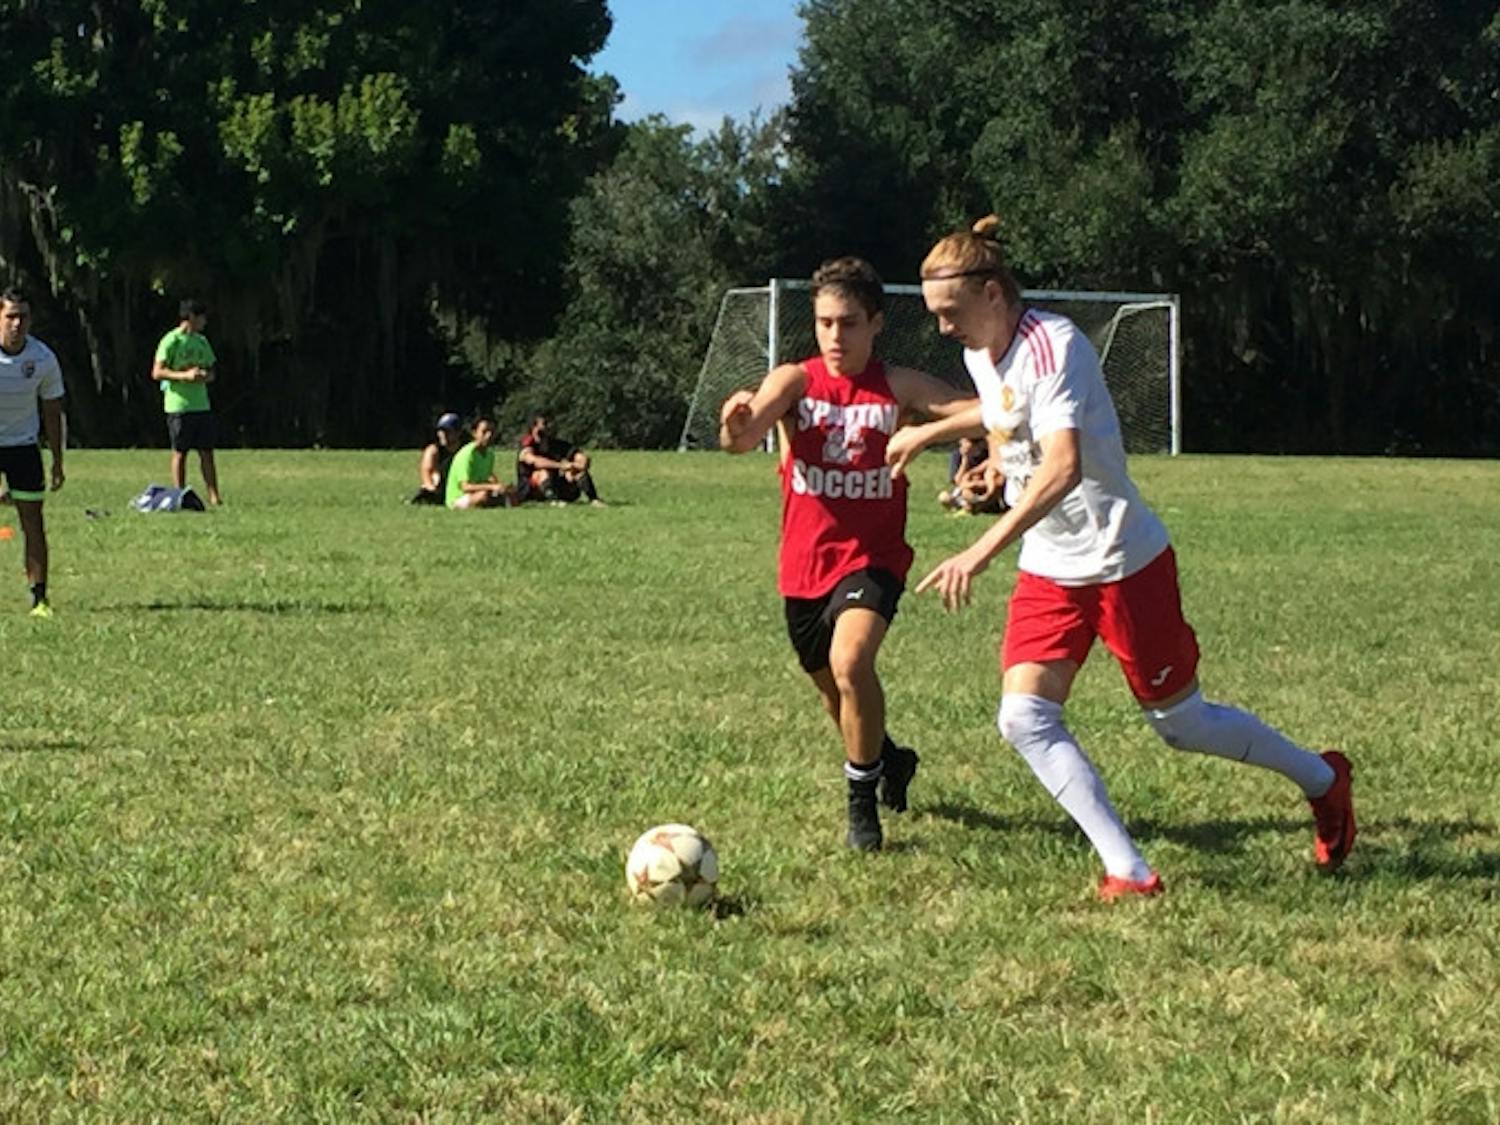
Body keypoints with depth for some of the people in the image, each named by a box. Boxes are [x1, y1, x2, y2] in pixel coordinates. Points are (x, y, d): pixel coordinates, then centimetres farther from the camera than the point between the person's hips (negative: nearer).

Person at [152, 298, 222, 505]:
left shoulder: (202, 342, 15)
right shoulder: (171, 341, -6)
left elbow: (210, 372, 21)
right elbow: (157, 372, -10)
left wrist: (205, 376, -3)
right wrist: (184, 375, -21)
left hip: (201, 404, 6)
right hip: (178, 406, -6)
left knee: (206, 451, 2)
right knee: (180, 452, 0)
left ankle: (214, 495, 0)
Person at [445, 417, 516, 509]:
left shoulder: (490, 453, 3)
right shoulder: (467, 454, -21)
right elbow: (465, 487, -28)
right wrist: (492, 487, -36)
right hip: (458, 499, -7)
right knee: (484, 494, -35)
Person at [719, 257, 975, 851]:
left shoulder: (897, 386, -5)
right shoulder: (796, 380, -5)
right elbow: (742, 439, -22)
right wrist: (737, 423, -46)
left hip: (871, 557, -3)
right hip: (805, 563, 3)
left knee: (850, 662, -27)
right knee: (834, 691, 18)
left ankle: (863, 801, -7)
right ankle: (890, 760, 50)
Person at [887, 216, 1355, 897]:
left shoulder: (1051, 346, -24)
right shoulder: (979, 353, 3)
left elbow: (1062, 468, -38)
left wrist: (982, 552, -44)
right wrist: (928, 431, 25)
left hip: (1123, 561, -8)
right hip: (1048, 570, 8)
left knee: (1181, 724, 6)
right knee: (1024, 719, -12)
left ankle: (1322, 780, 32)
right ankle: (1128, 871, -9)